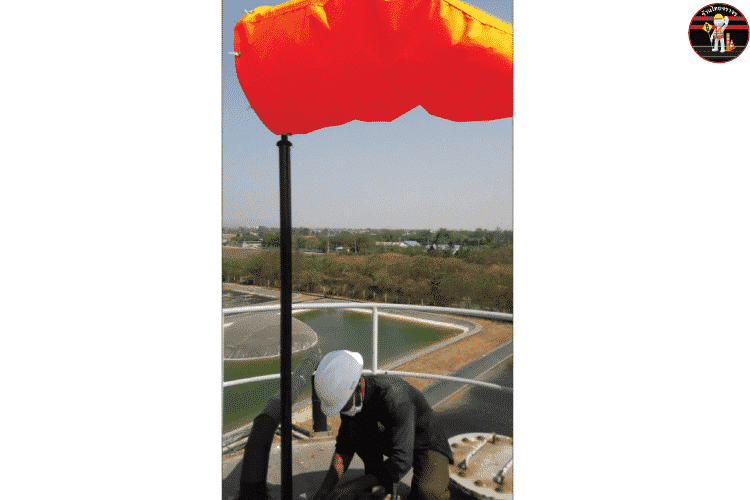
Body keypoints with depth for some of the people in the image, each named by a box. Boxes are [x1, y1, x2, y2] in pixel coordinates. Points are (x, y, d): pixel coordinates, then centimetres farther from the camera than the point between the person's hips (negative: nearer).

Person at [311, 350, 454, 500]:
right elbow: (345, 445, -6)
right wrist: (326, 486, -17)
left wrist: (354, 486, -33)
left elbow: (401, 463, -38)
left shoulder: (394, 398, -39)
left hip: (427, 445, -6)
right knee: (352, 429, -18)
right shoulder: (350, 394, -15)